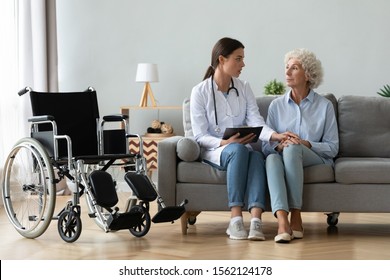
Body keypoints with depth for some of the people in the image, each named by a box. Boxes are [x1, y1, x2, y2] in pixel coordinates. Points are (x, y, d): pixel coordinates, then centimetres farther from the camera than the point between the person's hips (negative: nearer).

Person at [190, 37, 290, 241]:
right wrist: (225, 143, -26)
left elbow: (256, 122, -7)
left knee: (257, 155, -32)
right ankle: (236, 220, -39)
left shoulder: (244, 88, 7)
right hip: (213, 151, -3)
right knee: (238, 149, -36)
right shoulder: (200, 92, -5)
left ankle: (256, 221, -48)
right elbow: (200, 136, -8)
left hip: (241, 150, 3)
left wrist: (276, 135, -27)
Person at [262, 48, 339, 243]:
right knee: (272, 158, -35)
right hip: (281, 156, 2)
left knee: (292, 149, -36)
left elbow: (332, 147, 2)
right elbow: (266, 146, 6)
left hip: (315, 159, -2)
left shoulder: (324, 106, 6)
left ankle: (296, 215, -36)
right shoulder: (276, 105, 12)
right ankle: (282, 220, -54)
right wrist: (279, 144, -17)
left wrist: (307, 144, -16)